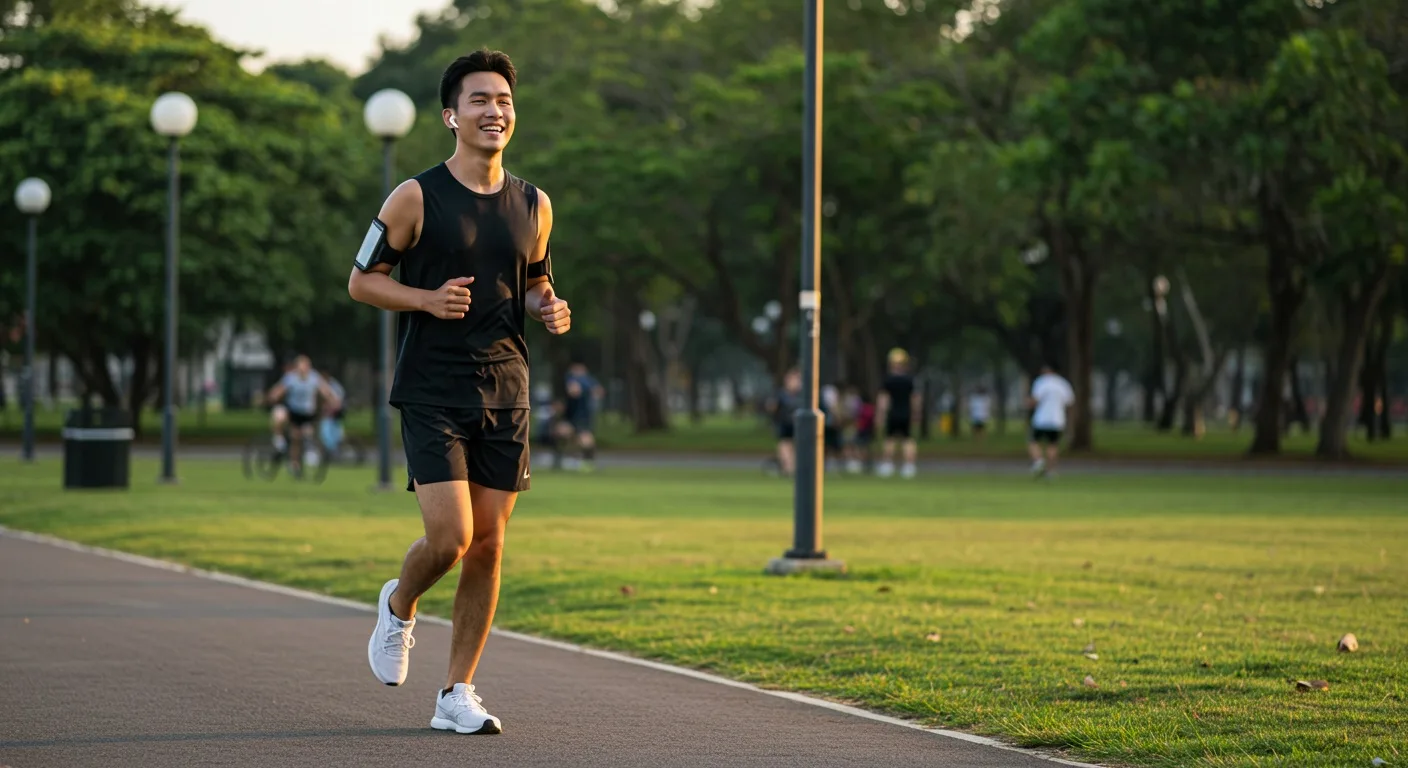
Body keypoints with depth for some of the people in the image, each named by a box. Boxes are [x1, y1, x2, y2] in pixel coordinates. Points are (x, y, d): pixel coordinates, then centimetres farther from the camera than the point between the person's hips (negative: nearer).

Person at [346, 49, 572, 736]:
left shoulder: (534, 206, 9)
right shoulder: (417, 198, -5)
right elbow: (361, 280, 0)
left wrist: (548, 309, 0)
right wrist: (427, 299, -16)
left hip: (506, 394, 4)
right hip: (433, 392, -4)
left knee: (488, 546, 2)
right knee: (450, 538, -14)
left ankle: (456, 694, 12)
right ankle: (399, 605, 21)